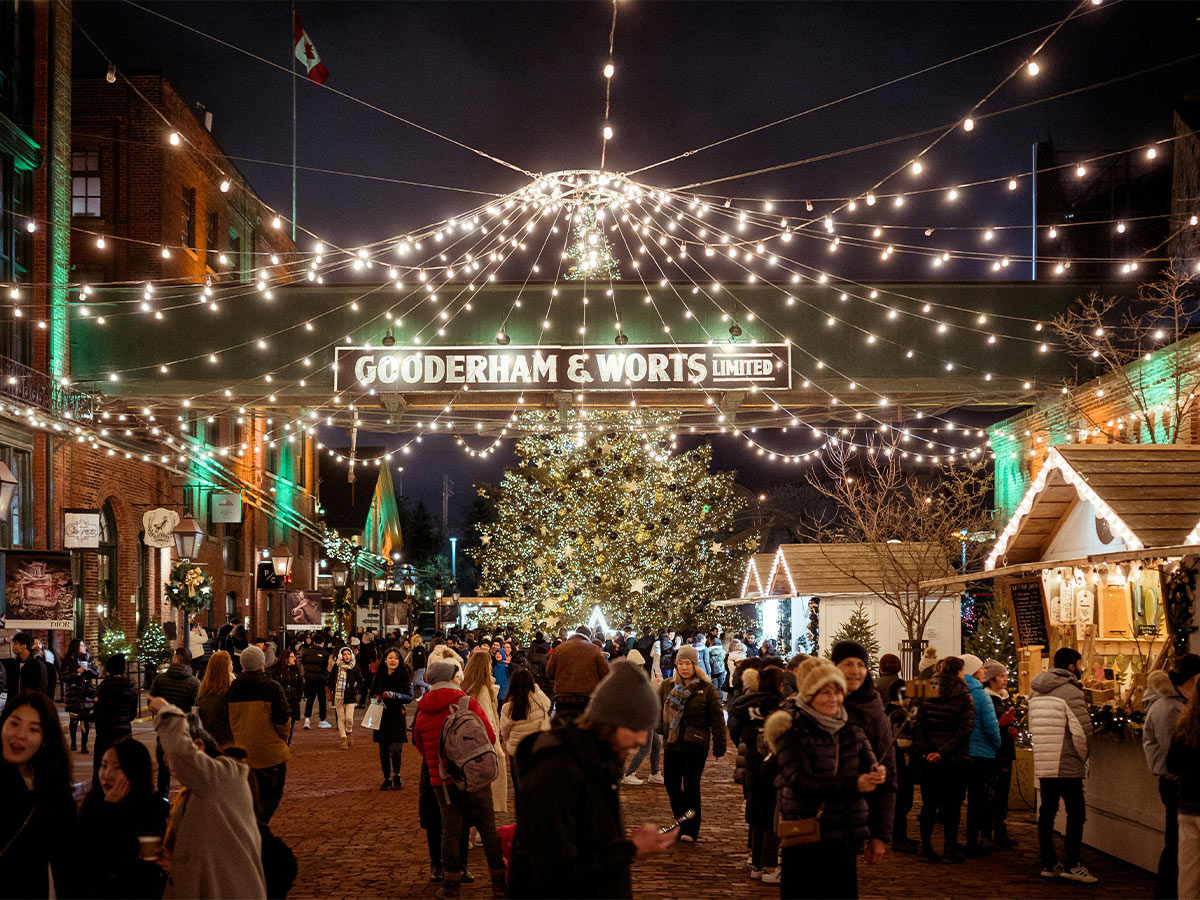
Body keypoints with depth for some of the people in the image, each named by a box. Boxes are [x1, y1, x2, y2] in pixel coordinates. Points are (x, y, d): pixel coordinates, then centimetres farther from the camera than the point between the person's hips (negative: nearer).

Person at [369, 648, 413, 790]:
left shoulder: (405, 676, -2)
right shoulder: (379, 676, 7)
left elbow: (410, 697, -5)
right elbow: (372, 694, 15)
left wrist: (394, 695, -20)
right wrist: (377, 698, -7)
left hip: (398, 717, -3)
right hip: (382, 717, 3)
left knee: (395, 748, -13)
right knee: (383, 750, 5)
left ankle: (396, 776, 8)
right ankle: (387, 778, 18)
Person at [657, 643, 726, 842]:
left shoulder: (706, 689, -4)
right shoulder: (667, 686, 7)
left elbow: (717, 719, -2)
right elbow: (658, 708, 19)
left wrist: (719, 747, -4)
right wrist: (660, 727, 3)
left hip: (696, 745, -4)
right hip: (672, 744, 4)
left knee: (691, 787, -3)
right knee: (671, 785, 6)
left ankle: (690, 830, 7)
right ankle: (682, 823, 25)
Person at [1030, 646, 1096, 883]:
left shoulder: (1035, 693, 12)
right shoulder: (1071, 691, -12)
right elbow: (1081, 730, -17)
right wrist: (1084, 756, -2)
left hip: (1041, 765, 7)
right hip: (1068, 766, -7)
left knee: (1047, 812, 11)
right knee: (1076, 814, 0)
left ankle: (1049, 864, 16)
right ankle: (1071, 865, 0)